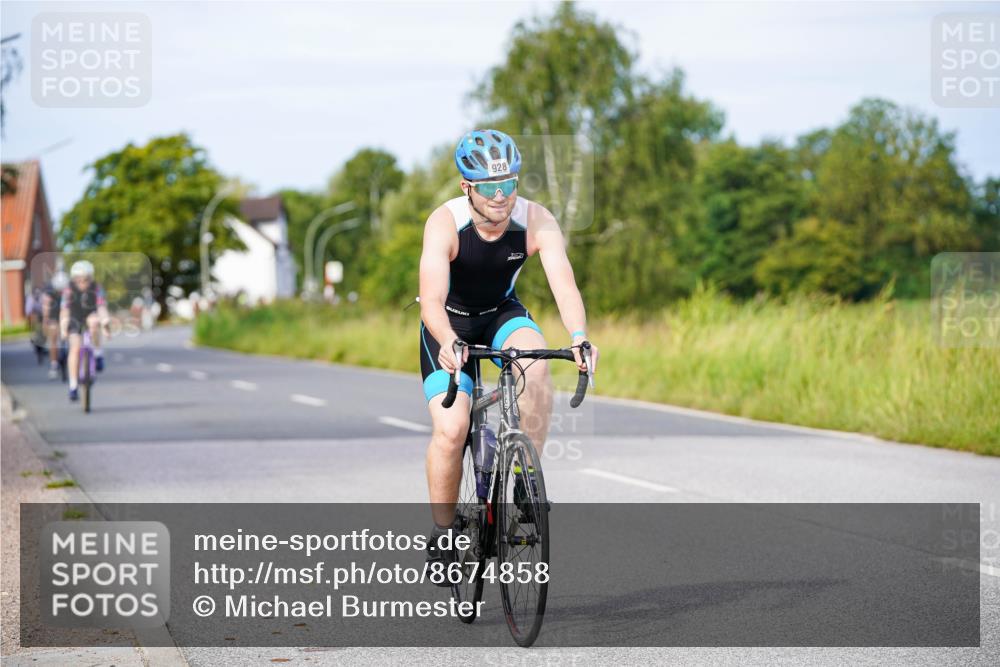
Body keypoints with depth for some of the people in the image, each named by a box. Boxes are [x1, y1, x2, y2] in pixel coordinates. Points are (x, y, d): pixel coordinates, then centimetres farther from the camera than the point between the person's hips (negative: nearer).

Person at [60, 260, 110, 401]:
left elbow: (101, 306, -30)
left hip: (90, 315, 0)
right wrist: (63, 327, -37)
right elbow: (65, 309, -25)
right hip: (75, 318, 0)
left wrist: (105, 319, -49)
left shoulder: (96, 288, -21)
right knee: (75, 347, -17)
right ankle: (73, 386, -12)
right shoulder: (69, 289, -21)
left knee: (94, 322, -37)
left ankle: (98, 353, -15)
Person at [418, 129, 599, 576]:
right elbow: (432, 299, -40)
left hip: (502, 313, 2)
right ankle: (442, 532, 2)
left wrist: (579, 337, -54)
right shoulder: (445, 223, -29)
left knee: (535, 365, -32)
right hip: (450, 323, -2)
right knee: (451, 430, -19)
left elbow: (564, 283, -35)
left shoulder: (536, 221, -24)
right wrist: (449, 343, -60)